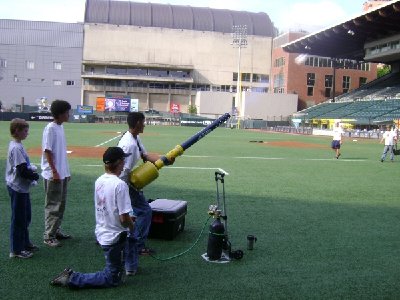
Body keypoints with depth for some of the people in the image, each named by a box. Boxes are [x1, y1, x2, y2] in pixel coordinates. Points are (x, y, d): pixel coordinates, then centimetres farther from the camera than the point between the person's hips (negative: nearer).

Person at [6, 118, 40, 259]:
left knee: (26, 217, 20)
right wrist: (35, 176, -10)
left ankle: (25, 243, 33)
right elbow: (23, 171, -25)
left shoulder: (16, 145, 9)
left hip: (22, 188, 10)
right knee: (18, 219, 0)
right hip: (18, 188, -10)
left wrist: (31, 169, 0)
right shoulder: (16, 148, -21)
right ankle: (16, 250, 10)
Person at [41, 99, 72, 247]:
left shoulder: (61, 127, 11)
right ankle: (48, 235, 6)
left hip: (62, 173, 9)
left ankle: (56, 230, 27)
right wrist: (54, 171, -20)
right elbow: (47, 151, -17)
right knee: (53, 205, -2)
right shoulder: (50, 128, -15)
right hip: (53, 174, -9)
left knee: (61, 203, 15)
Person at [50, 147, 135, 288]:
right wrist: (131, 225, -3)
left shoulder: (98, 181, -1)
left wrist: (128, 221, 14)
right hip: (114, 237, -8)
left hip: (101, 233, 8)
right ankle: (72, 279, -3)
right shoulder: (120, 184, -25)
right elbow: (124, 218, -25)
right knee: (112, 279, 7)